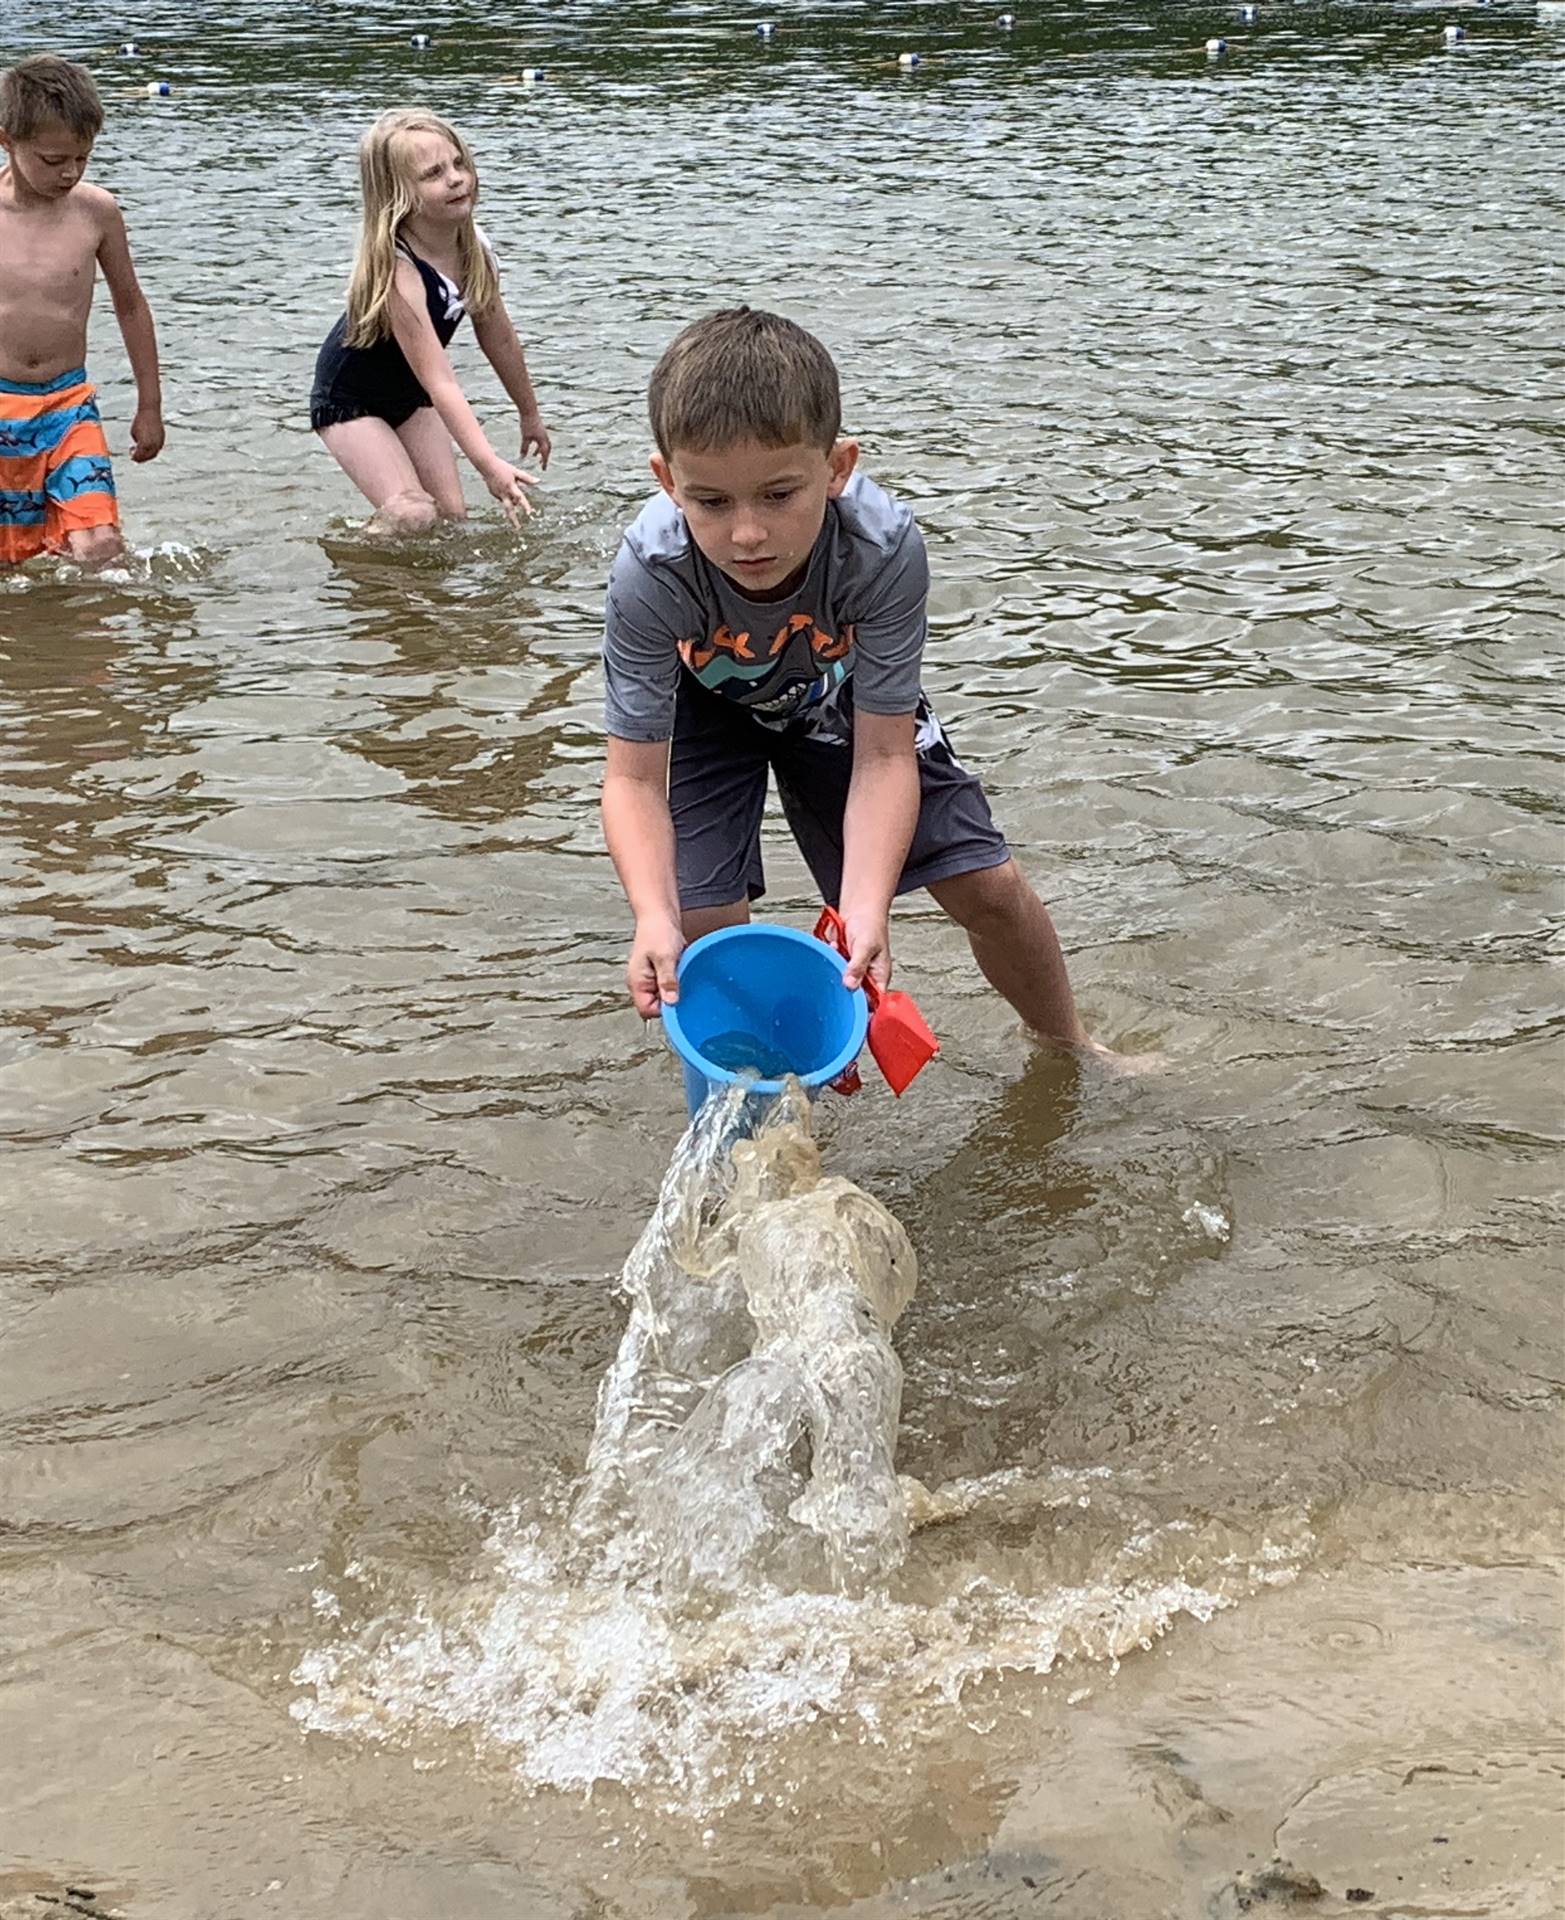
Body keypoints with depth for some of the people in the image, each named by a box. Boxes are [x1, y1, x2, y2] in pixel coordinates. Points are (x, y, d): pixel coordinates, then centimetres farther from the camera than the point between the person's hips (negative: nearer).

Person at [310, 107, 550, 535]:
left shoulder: (472, 247, -14)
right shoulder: (396, 269, -36)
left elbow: (499, 339, 2)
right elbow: (438, 379, -41)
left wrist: (530, 414, 13)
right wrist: (488, 464, -48)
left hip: (410, 394, 7)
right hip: (349, 400, -7)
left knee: (453, 516, 2)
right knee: (411, 516, -20)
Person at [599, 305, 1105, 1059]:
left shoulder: (884, 549, -39)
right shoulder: (651, 572, -39)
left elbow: (883, 757, -33)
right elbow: (634, 778, -34)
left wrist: (866, 907, -47)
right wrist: (654, 917, -51)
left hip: (842, 697, 1)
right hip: (708, 706, 0)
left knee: (990, 887, 0)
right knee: (701, 923, -17)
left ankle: (1069, 1046, 30)